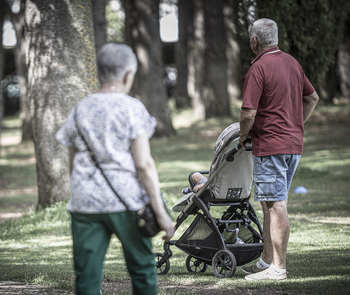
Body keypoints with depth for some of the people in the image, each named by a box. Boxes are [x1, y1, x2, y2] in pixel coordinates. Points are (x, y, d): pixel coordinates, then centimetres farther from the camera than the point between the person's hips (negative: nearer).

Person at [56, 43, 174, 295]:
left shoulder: (79, 111, 9)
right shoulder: (132, 108, -4)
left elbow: (73, 164, 13)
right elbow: (144, 164, -10)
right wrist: (161, 213, -9)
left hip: (85, 203, 3)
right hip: (127, 202, -3)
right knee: (142, 268, 13)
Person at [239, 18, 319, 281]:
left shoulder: (258, 69, -14)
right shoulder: (292, 63, 11)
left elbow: (249, 113, -19)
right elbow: (312, 98, 20)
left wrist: (243, 135, -1)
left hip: (271, 146, -9)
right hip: (294, 143, 9)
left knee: (277, 205, -6)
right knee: (271, 204, 15)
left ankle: (278, 268, -3)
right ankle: (267, 261, 21)